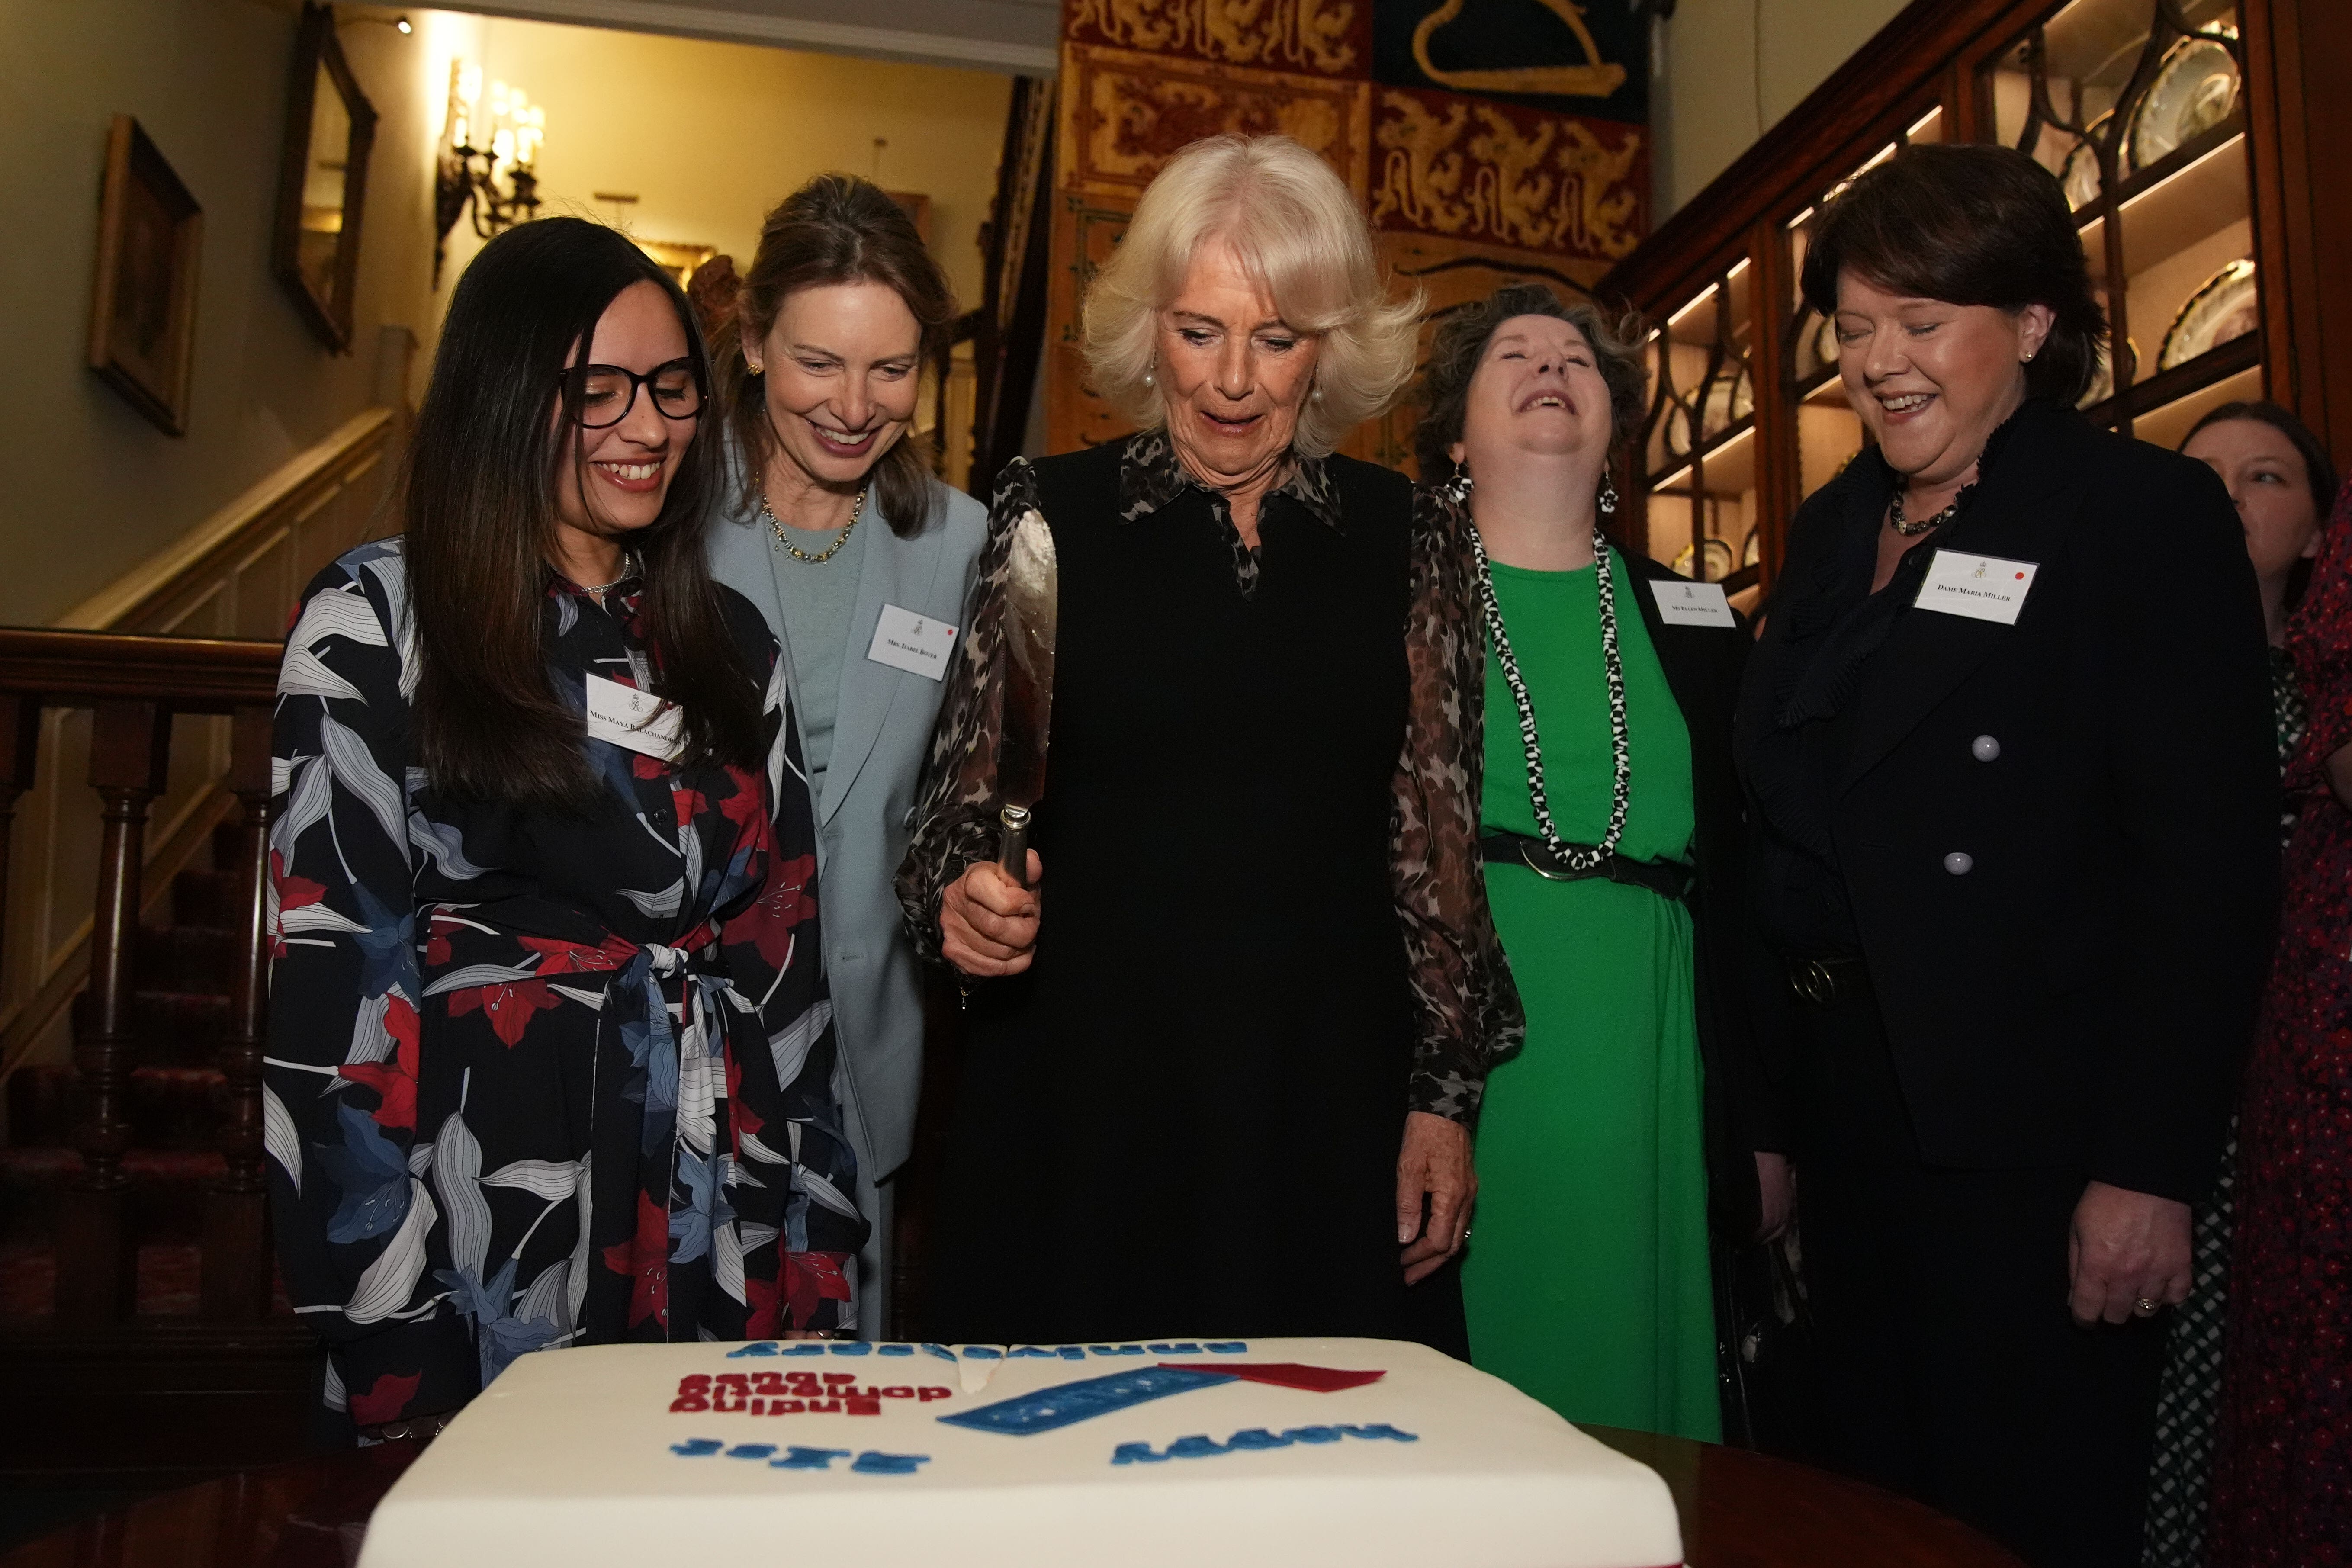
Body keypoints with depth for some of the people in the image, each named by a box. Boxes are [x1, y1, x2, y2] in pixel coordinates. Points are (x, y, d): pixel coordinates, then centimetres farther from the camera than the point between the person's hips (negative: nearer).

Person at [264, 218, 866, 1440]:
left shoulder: (727, 640, 10)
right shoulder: (379, 618, -2)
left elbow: (783, 952, 10)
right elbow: (328, 960, -8)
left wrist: (819, 1265, 6)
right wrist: (388, 1337, -12)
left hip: (719, 1237, 4)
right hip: (480, 1241, -3)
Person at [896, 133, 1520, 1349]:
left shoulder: (1397, 534, 5)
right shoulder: (1053, 515, 0)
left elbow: (1437, 832, 6)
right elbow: (970, 791, 2)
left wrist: (1445, 1093, 4)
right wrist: (966, 892, -19)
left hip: (1330, 1094, 2)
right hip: (1086, 1089, -1)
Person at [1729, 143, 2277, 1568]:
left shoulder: (2149, 516, -7)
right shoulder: (1834, 531, 12)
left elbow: (2210, 869, -13)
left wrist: (2151, 1171, -18)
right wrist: (1769, 1114, 9)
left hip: (2035, 1135, -6)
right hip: (1850, 1115, 6)